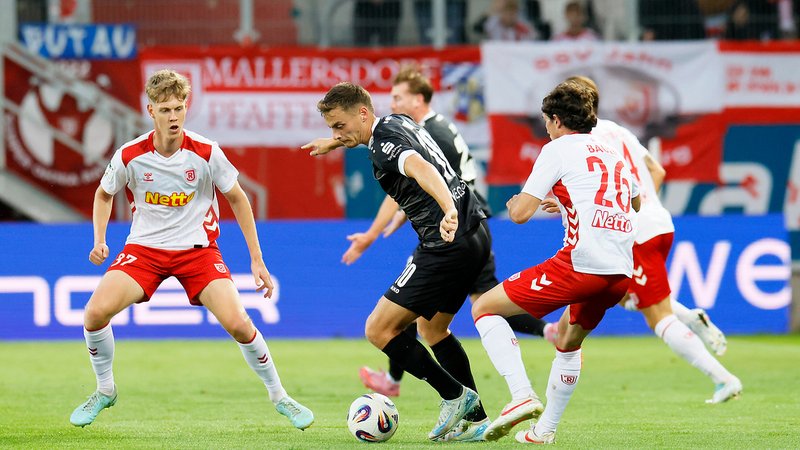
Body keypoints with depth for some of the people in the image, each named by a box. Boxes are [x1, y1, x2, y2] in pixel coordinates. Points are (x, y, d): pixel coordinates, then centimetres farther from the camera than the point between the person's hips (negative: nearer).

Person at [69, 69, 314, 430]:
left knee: (238, 323, -19)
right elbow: (104, 194, 10)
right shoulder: (129, 156, -11)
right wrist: (99, 241, -5)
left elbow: (237, 200, 1)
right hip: (144, 248, 1)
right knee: (96, 311, -20)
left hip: (198, 248, -1)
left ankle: (279, 397, 4)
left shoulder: (206, 153, -12)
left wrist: (257, 260, 0)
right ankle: (104, 391, 7)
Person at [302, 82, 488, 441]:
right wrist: (334, 143, 57)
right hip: (475, 233, 10)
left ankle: (455, 395, -3)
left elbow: (421, 168, -36)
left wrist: (449, 210, -53)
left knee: (379, 330, -5)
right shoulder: (398, 122, 15)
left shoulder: (383, 144, -14)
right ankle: (475, 417, 22)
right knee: (431, 328, 25)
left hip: (448, 243, -10)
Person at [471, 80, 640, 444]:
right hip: (622, 273, 8)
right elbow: (635, 203, 44)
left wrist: (514, 204, 20)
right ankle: (545, 430, 32)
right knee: (568, 338, 32)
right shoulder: (612, 154, 23)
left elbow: (520, 214, -4)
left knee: (484, 307, 3)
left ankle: (522, 396, -13)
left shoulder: (558, 149, 2)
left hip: (580, 263, -8)